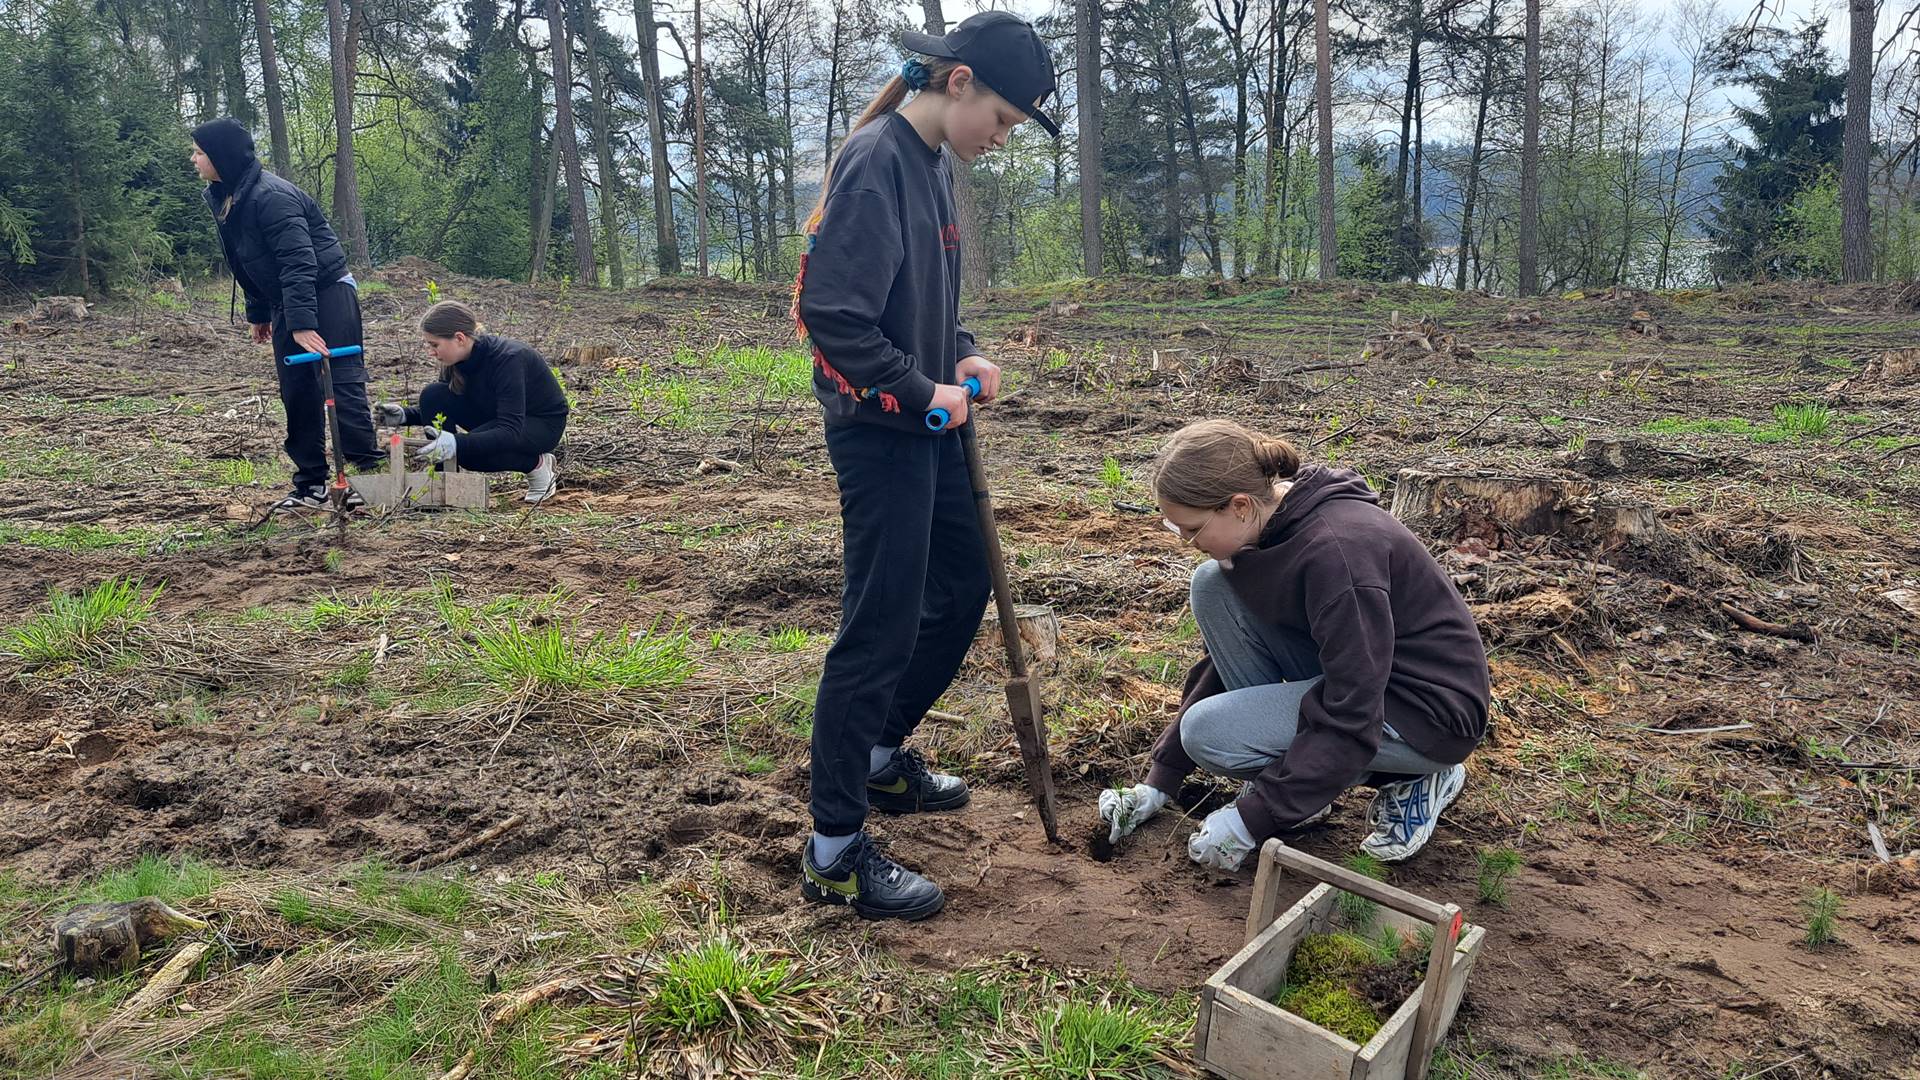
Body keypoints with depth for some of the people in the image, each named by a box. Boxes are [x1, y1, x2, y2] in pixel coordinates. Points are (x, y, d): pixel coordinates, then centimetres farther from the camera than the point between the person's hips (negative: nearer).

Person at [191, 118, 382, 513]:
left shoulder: (271, 196, -22)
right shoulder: (222, 199, 8)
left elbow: (298, 263, -28)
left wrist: (303, 324, -33)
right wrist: (259, 314, 21)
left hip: (327, 292, -9)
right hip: (288, 303, 9)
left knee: (341, 383, -12)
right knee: (297, 394, 7)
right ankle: (312, 484, 11)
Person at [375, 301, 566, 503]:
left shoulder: (507, 358, -32)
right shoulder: (458, 360, -10)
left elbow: (511, 431, -38)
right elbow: (440, 407, 7)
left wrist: (457, 443, -50)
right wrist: (405, 415, -13)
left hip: (544, 422, -7)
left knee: (469, 451, -32)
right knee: (432, 396, -15)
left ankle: (538, 463, -7)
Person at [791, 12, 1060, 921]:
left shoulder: (933, 162, 11)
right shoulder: (876, 162, -18)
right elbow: (830, 311, -25)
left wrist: (962, 356, 2)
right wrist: (922, 390, -17)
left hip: (926, 428, 10)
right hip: (879, 432, -10)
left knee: (962, 588, 20)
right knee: (880, 629, -5)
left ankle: (880, 754, 38)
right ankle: (833, 852, 6)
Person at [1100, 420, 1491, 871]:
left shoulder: (1336, 548, -31)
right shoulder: (1266, 526, -4)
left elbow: (1352, 719, -29)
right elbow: (1227, 652, 6)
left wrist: (1251, 821, -23)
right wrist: (1160, 780, 5)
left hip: (1431, 713, -8)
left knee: (1210, 733, -21)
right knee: (1212, 585, -9)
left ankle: (1411, 779, -2)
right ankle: (1278, 782, 0)